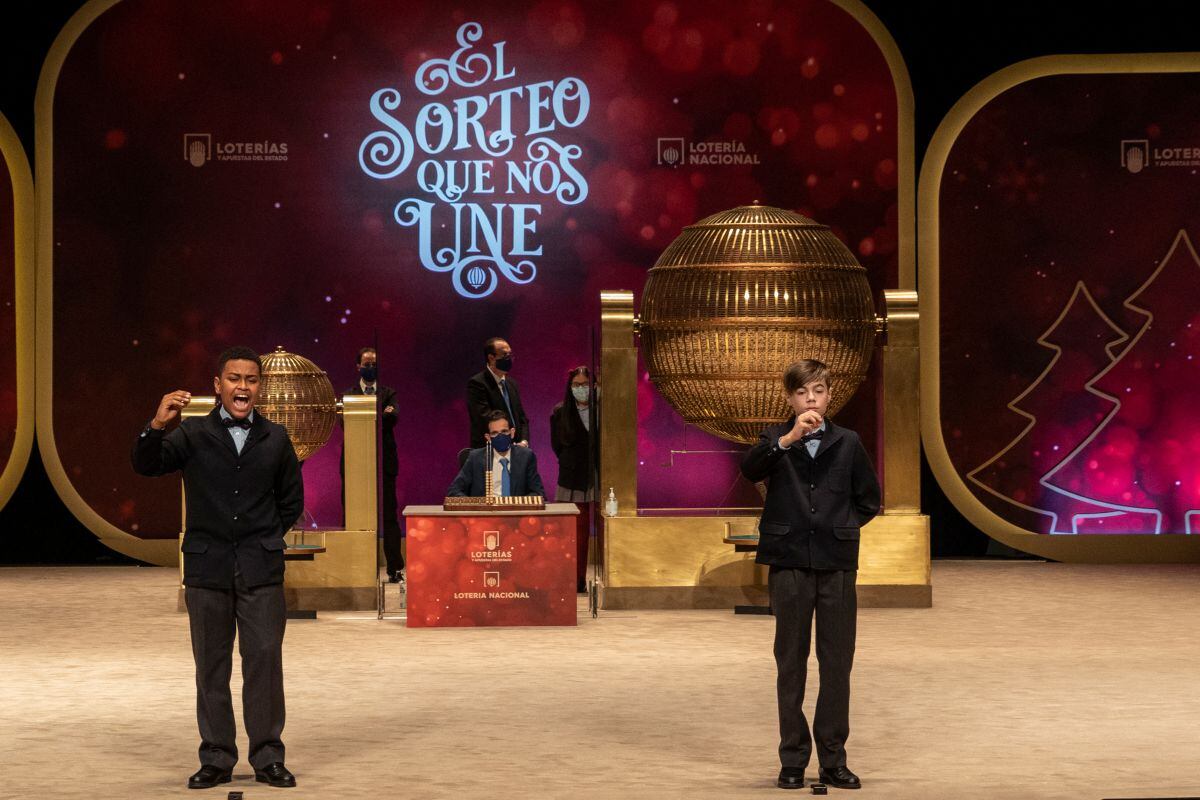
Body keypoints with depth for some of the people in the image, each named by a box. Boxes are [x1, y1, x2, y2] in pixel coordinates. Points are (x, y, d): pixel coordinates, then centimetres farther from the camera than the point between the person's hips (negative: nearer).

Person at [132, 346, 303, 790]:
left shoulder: (275, 438, 7)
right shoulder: (194, 434, 2)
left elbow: (291, 500, 17)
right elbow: (146, 465, -12)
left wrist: (266, 538, 8)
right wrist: (157, 425, -28)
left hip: (261, 569, 0)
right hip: (207, 569, 0)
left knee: (265, 658, -3)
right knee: (211, 665, 5)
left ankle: (268, 757, 5)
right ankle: (216, 758, 12)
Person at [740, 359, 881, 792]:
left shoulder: (848, 443, 7)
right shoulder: (776, 439, 3)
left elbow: (869, 500, 16)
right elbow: (750, 469, -19)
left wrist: (841, 528, 3)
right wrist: (787, 439, -31)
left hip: (837, 565, 1)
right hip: (789, 565, -1)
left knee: (837, 663, 3)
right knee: (791, 663, 4)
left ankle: (833, 760, 11)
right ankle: (793, 760, 10)